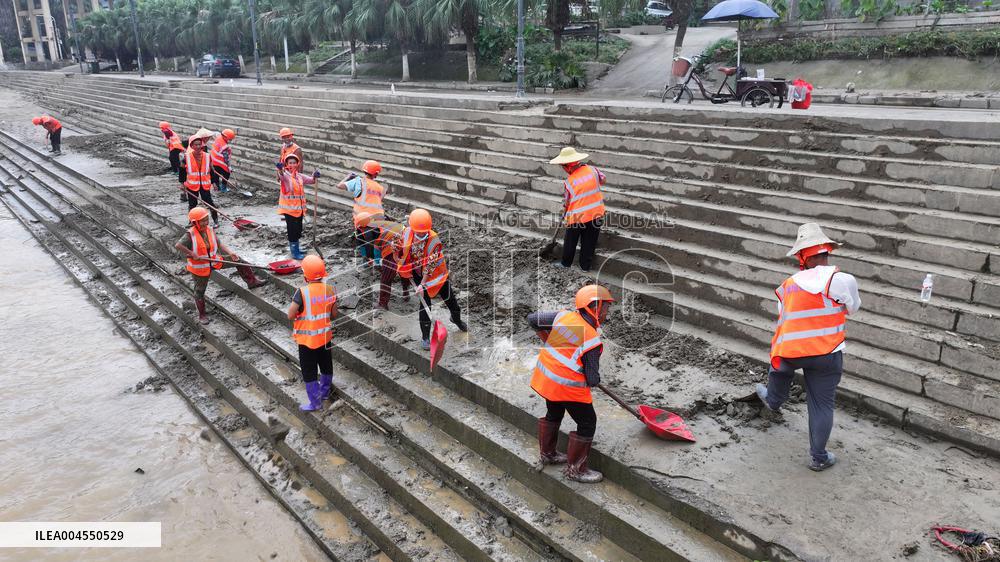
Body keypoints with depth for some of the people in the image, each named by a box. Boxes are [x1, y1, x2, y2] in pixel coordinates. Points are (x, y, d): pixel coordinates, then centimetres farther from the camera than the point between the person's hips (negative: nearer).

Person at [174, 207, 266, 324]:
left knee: (237, 260, 3)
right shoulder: (190, 234, -23)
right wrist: (192, 254, -31)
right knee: (200, 291, 8)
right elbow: (178, 245, -32)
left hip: (214, 261, 5)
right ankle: (201, 315, 26)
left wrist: (230, 253, -16)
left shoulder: (210, 230, -6)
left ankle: (251, 281, 18)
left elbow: (219, 243, -3)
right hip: (199, 268, -5)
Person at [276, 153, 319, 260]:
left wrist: (315, 176, -16)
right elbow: (281, 176, -35)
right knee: (292, 229, -3)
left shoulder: (300, 176, 8)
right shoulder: (285, 175, -12)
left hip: (299, 208, 7)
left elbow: (311, 180, 9)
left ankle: (296, 248, 32)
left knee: (298, 229, 16)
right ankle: (294, 252, 4)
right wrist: (280, 169, -60)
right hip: (289, 208, -6)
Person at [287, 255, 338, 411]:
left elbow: (290, 316, -20)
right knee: (326, 365, 23)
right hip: (325, 336, 5)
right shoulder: (330, 290, -8)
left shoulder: (302, 292, -24)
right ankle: (325, 392, 43)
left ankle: (315, 402, 21)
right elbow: (334, 314, 1)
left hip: (307, 339, -5)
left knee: (309, 371, 10)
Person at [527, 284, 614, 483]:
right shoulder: (592, 341, -19)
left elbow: (533, 319, 6)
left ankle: (547, 454, 46)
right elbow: (593, 380, -17)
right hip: (568, 387, -8)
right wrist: (593, 379, 7)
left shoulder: (563, 316, -4)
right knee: (587, 424, 9)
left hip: (545, 377, 8)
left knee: (554, 414, 29)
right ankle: (575, 469, 18)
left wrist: (547, 339, 18)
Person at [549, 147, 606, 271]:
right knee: (589, 242, 15)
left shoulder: (569, 182, -13)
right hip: (596, 214, 3)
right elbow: (602, 180, 13)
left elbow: (566, 203, -2)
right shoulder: (592, 170, -7)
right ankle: (585, 266, 24)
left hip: (577, 216, -3)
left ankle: (566, 263, 31)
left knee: (570, 242, 17)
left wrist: (564, 215, 16)